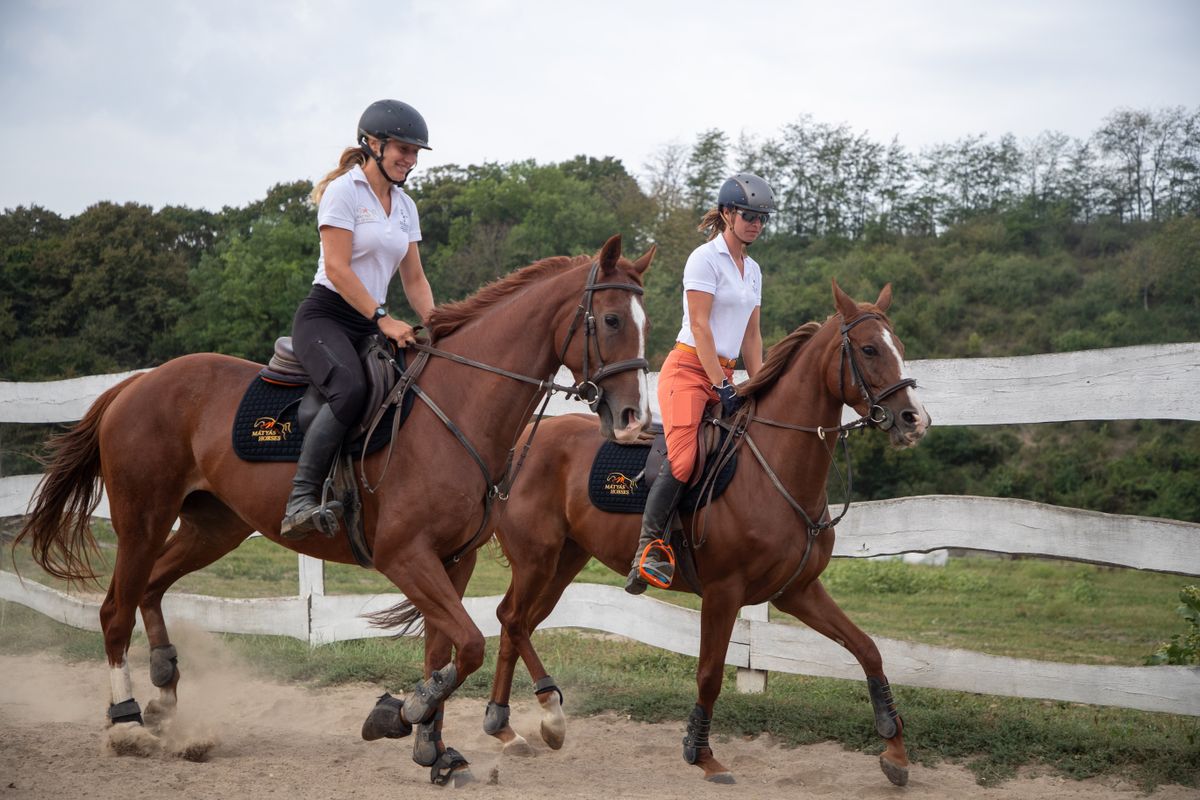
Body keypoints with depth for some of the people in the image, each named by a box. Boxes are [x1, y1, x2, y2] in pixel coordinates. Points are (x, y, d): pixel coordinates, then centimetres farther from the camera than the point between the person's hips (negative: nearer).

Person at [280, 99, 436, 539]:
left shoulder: (405, 206, 16)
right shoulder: (343, 191, -6)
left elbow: (414, 279, 17)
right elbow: (337, 268, -15)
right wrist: (383, 319, -21)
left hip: (372, 322, 8)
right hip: (326, 314, -8)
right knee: (350, 388, -35)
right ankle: (300, 500, -35)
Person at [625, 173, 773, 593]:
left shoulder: (752, 269, 17)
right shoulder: (705, 259, -7)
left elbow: (751, 336, 20)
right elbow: (700, 326, -13)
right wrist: (721, 386, -17)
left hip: (723, 374, 9)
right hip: (689, 368, -9)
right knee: (683, 458, -25)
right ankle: (650, 549, -29)